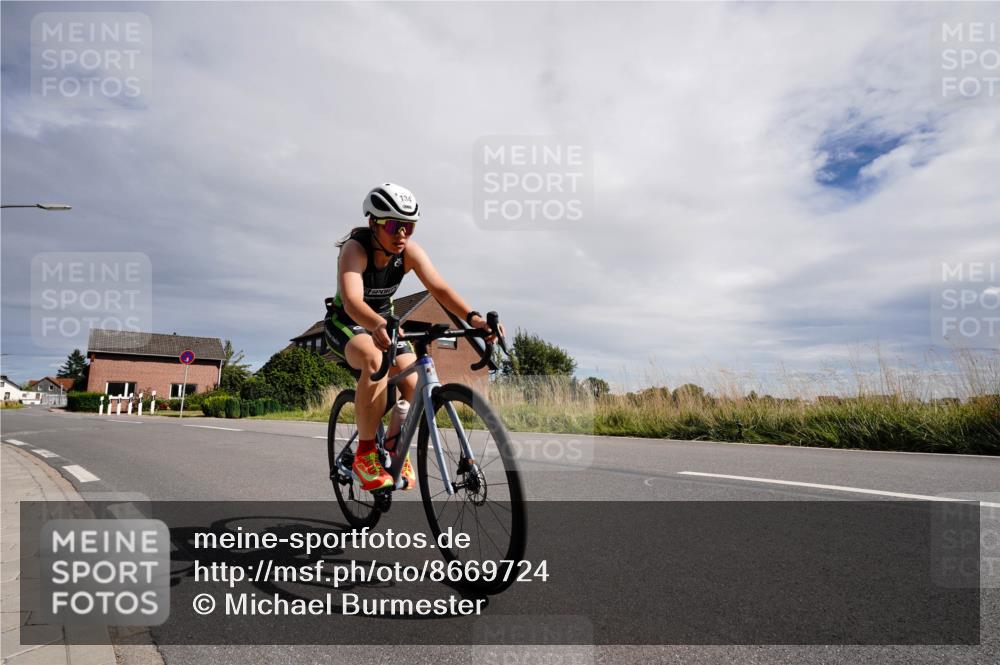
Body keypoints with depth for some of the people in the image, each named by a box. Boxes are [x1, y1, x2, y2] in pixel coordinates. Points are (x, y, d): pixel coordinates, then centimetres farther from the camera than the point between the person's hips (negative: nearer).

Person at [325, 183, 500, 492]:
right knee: (375, 360, -37)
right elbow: (352, 301, -45)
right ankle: (365, 453, -25)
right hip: (345, 322, -4)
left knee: (414, 384, -17)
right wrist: (378, 326, -66)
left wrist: (472, 317, -48)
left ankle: (394, 446, 11)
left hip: (385, 320, 5)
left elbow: (438, 287, -31)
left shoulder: (409, 250, -17)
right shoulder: (355, 248, -28)